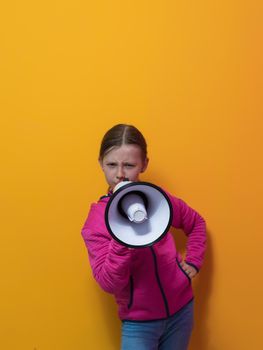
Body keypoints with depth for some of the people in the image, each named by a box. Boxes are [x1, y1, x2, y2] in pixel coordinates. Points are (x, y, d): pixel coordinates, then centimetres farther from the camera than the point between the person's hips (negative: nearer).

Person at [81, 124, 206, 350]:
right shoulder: (96, 221, -13)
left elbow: (196, 223, 13)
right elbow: (109, 284, -22)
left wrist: (194, 262, 3)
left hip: (181, 309, 3)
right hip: (139, 323, -3)